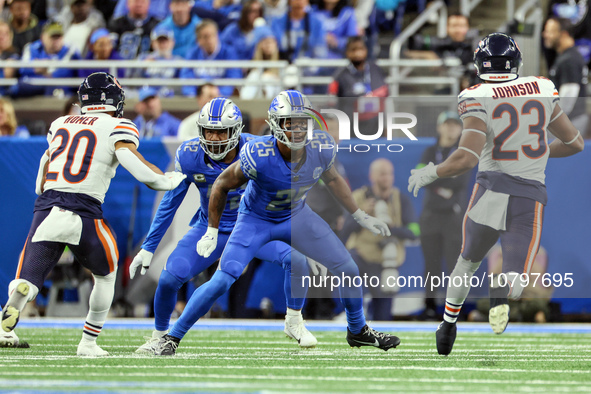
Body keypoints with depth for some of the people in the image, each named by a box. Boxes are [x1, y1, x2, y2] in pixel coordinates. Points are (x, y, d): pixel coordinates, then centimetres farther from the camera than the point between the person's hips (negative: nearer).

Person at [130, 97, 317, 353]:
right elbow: (170, 204, -6)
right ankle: (159, 336, 10)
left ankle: (294, 322, 1)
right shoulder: (189, 156, -18)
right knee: (170, 278, -18)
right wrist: (148, 247, -4)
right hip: (210, 229, 1)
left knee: (295, 258, -24)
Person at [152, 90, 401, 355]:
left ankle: (358, 331, 30)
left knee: (347, 270, 4)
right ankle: (172, 337, -2)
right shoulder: (259, 155, -35)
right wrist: (212, 232, -10)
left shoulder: (320, 147, -22)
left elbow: (332, 179, 3)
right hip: (256, 221, -4)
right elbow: (222, 185, -17)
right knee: (221, 281, -18)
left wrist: (360, 216, 8)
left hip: (296, 216, 5)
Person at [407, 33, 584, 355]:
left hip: (490, 191, -1)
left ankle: (448, 325, 31)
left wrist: (430, 173, -4)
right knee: (514, 277, 2)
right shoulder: (542, 91, 3)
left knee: (468, 261, 26)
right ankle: (502, 290, -32)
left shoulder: (478, 100, -9)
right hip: (530, 201, 1)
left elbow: (467, 158, -20)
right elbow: (575, 143, 14)